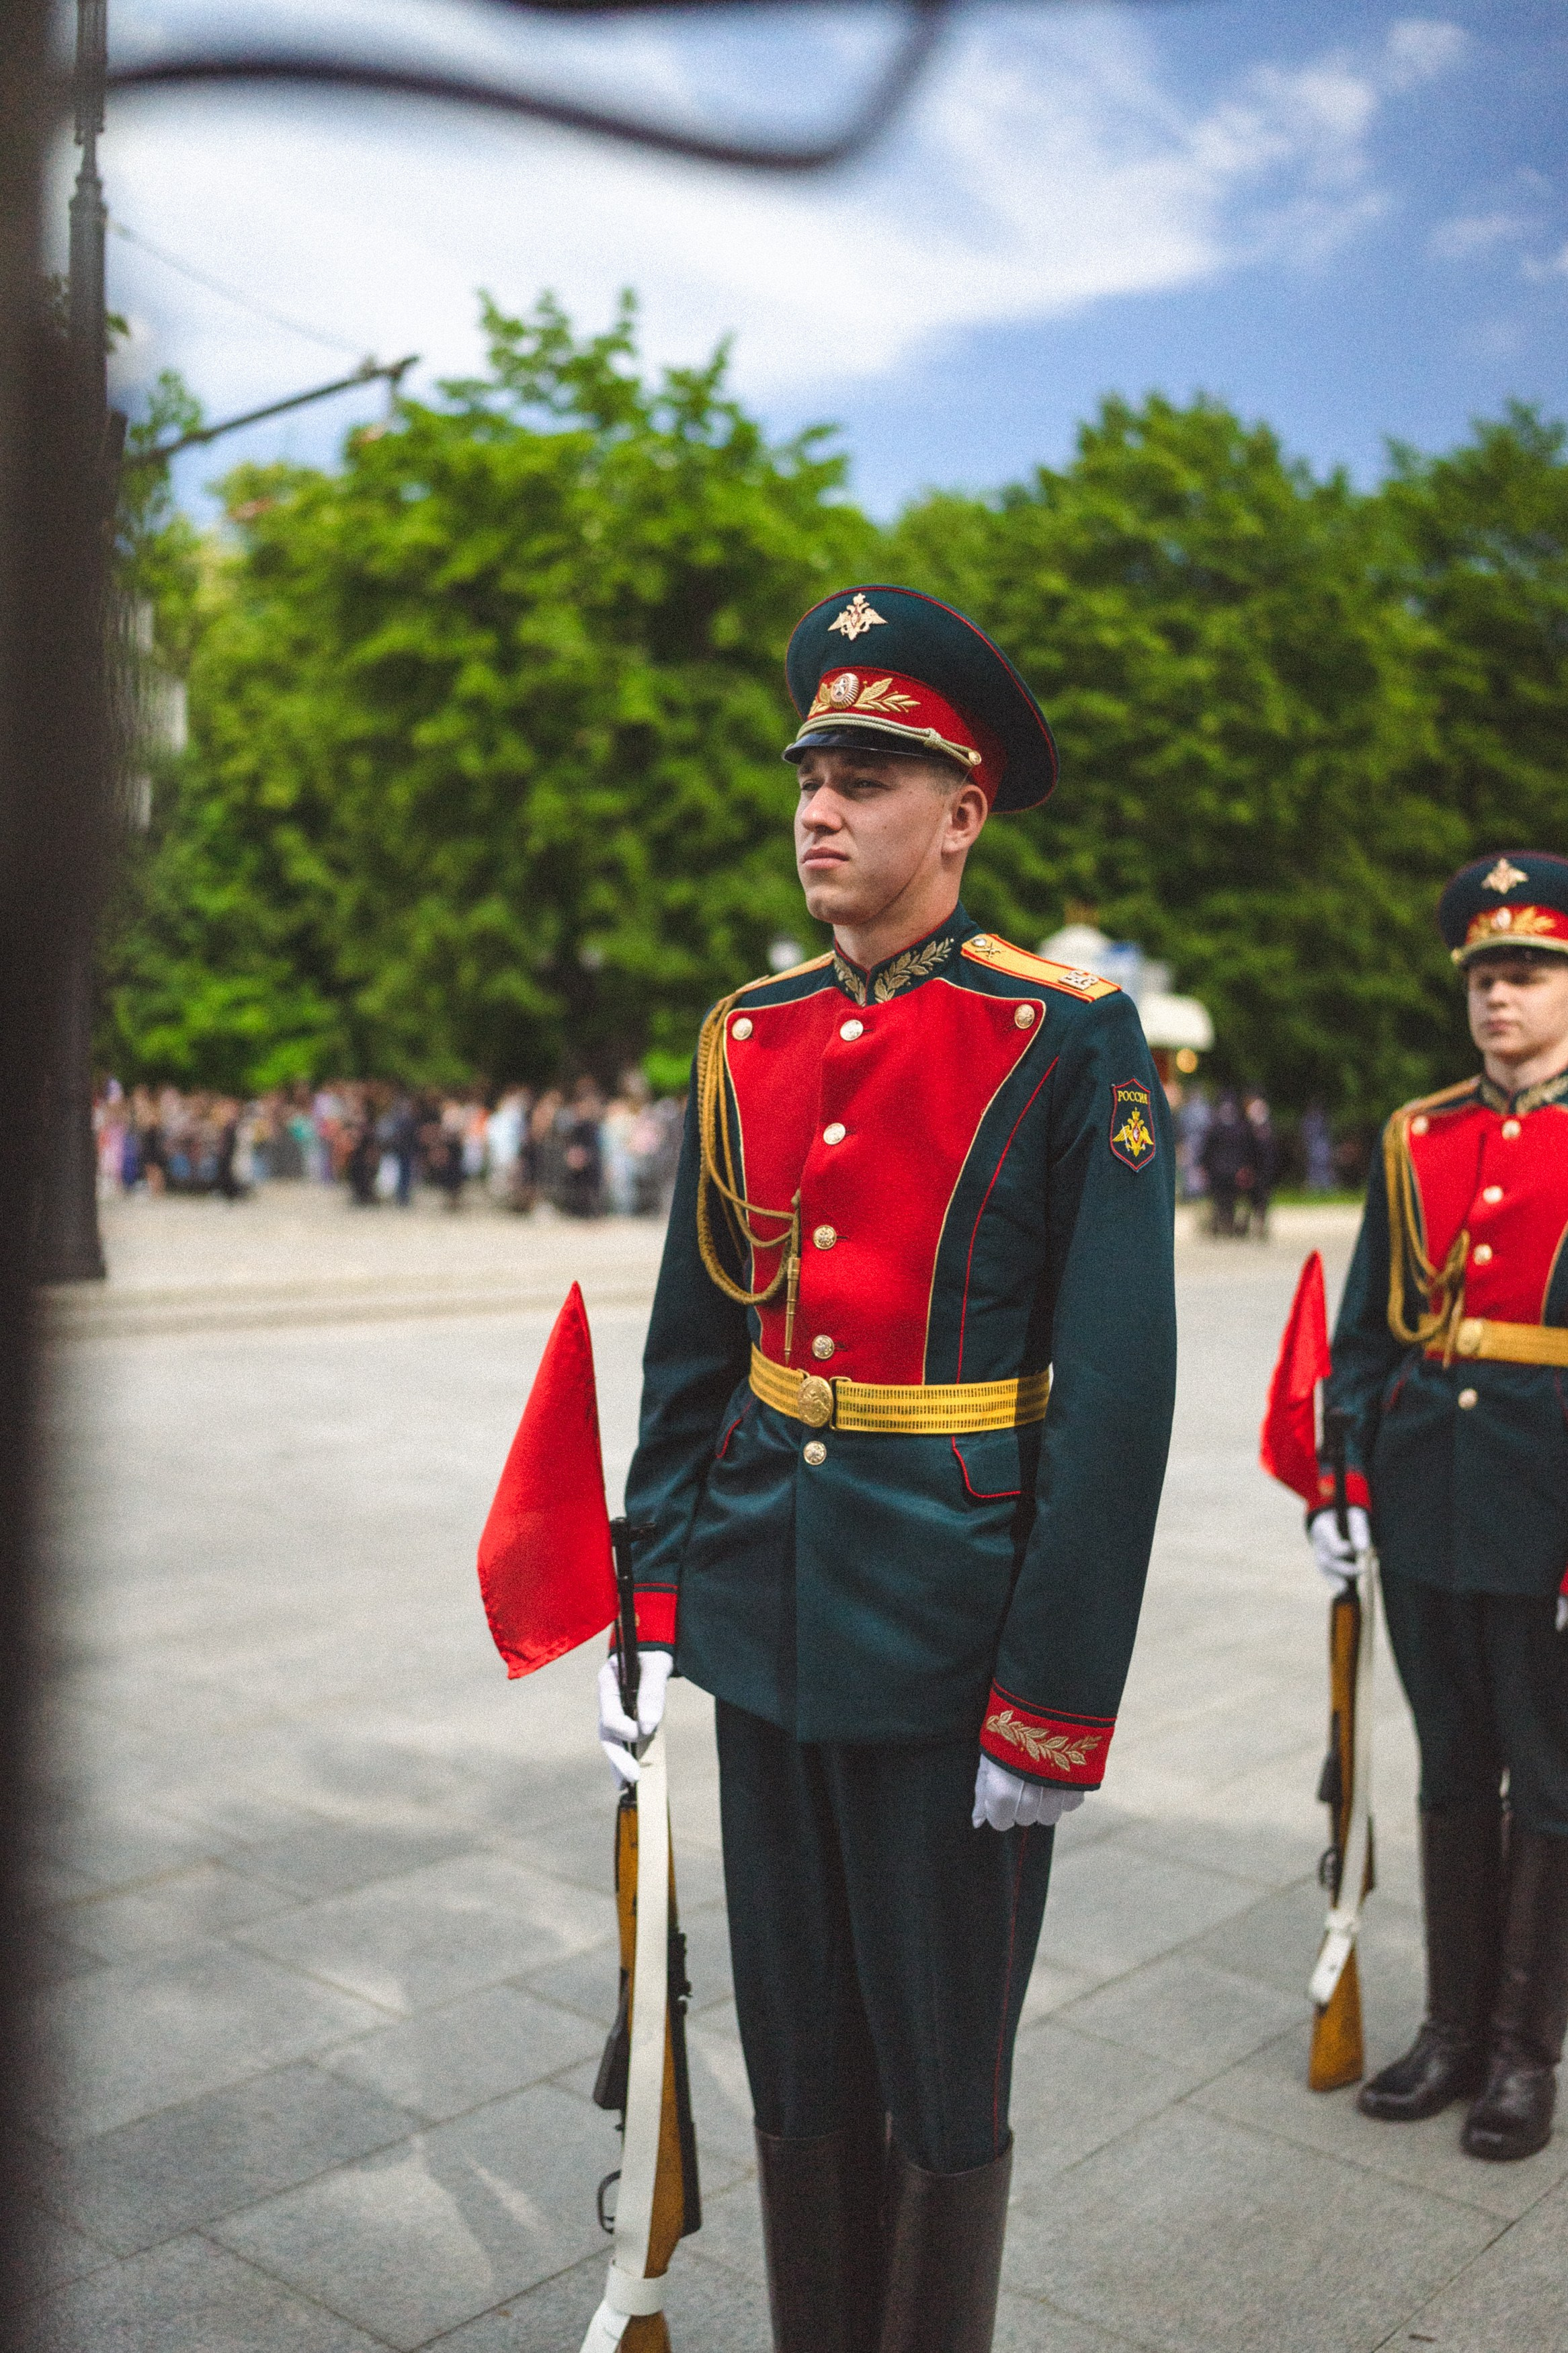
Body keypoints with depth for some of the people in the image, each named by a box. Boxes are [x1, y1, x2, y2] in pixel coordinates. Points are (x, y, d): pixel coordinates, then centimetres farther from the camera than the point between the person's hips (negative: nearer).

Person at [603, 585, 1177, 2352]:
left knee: (940, 2089, 13)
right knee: (798, 2065, 20)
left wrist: (1056, 1708, -14)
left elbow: (1117, 1400, -13)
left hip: (950, 1639, -5)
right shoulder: (749, 1039, 6)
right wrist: (650, 1613, 7)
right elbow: (687, 1350, 10)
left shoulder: (1071, 1044, -11)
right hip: (764, 1618, 5)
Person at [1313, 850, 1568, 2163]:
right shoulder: (1417, 1140, 8)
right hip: (1425, 1513, 4)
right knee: (1453, 1773, 16)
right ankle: (1454, 2031, 31)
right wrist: (1343, 1485, 5)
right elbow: (1367, 1329, 10)